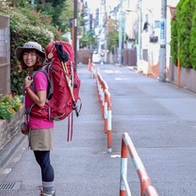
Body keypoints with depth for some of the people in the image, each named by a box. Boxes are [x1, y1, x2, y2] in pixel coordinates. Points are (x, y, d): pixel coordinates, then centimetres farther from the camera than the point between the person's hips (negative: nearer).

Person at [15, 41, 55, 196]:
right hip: (36, 125, 10)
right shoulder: (32, 75, 12)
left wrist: (26, 87, -14)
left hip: (41, 126, -10)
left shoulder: (39, 75, -16)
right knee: (41, 160, 19)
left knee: (44, 162, -1)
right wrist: (27, 123, 20)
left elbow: (41, 102, -23)